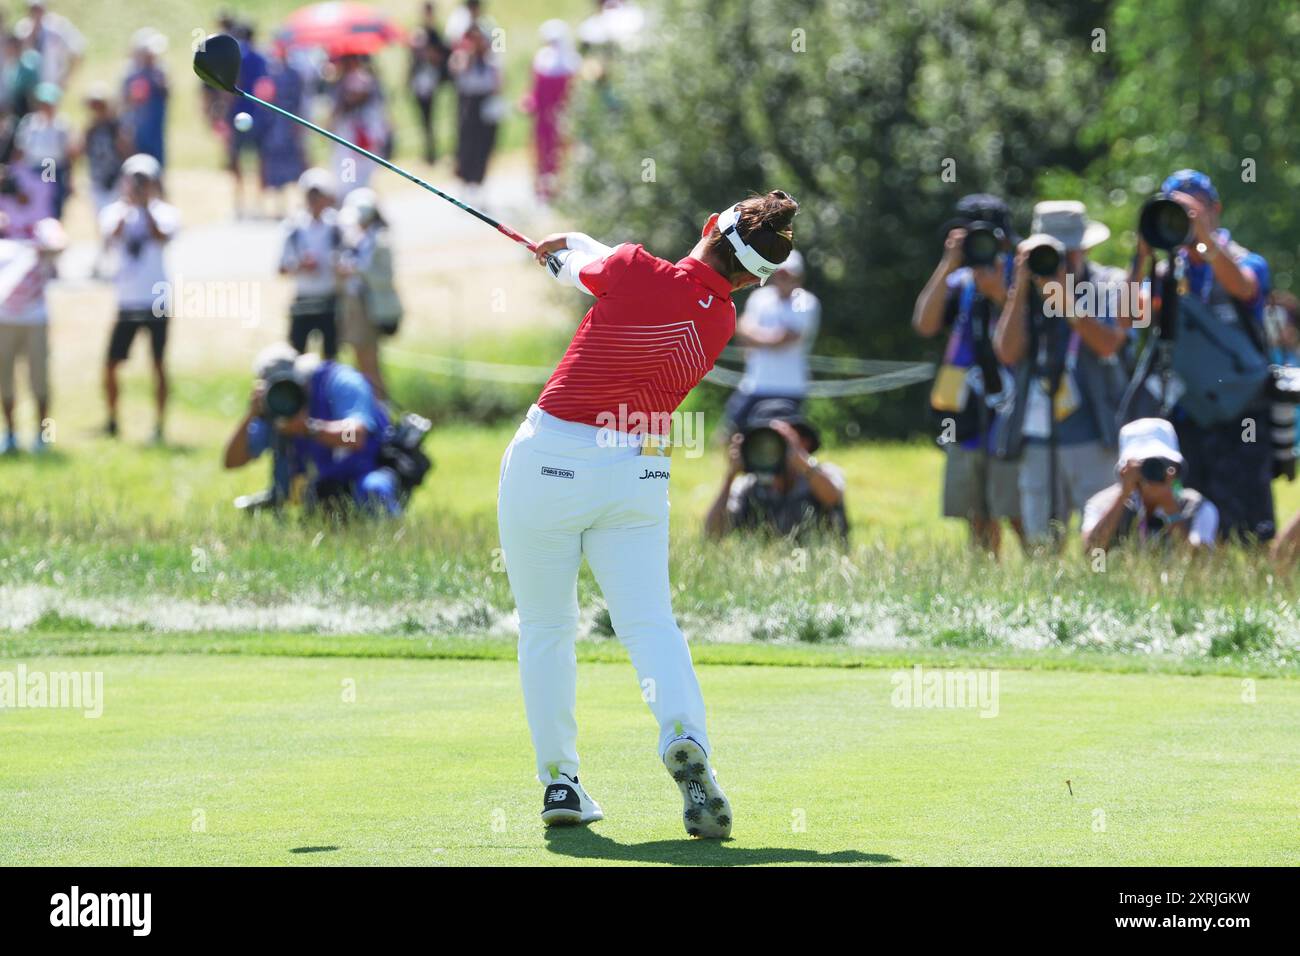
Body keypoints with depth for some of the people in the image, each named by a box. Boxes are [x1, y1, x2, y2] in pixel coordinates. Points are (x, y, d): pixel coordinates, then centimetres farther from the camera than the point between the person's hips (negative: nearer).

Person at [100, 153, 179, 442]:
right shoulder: (115, 212, 5)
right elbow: (110, 238, -13)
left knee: (158, 364, -1)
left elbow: (161, 237, -20)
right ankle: (112, 421, 18)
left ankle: (159, 424, 5)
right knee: (110, 364, 2)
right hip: (127, 302, 2)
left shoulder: (164, 212, 0)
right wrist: (127, 209, -21)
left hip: (157, 300, -2)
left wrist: (146, 207, -19)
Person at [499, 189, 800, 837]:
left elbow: (585, 269, 11)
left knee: (544, 626, 11)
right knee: (649, 621, -2)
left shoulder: (632, 268, -12)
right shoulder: (720, 324, 3)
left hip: (549, 461, -2)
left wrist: (567, 249, 36)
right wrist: (569, 252, 37)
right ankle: (685, 739, -30)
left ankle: (558, 779, 10)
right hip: (637, 474, 2)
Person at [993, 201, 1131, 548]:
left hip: (1093, 440, -3)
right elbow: (1008, 352, -2)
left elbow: (1109, 344, -13)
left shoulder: (1111, 287, 4)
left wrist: (1062, 294, -14)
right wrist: (1022, 286, -5)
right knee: (1039, 547, 3)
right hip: (1038, 443, 3)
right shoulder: (1023, 295, 12)